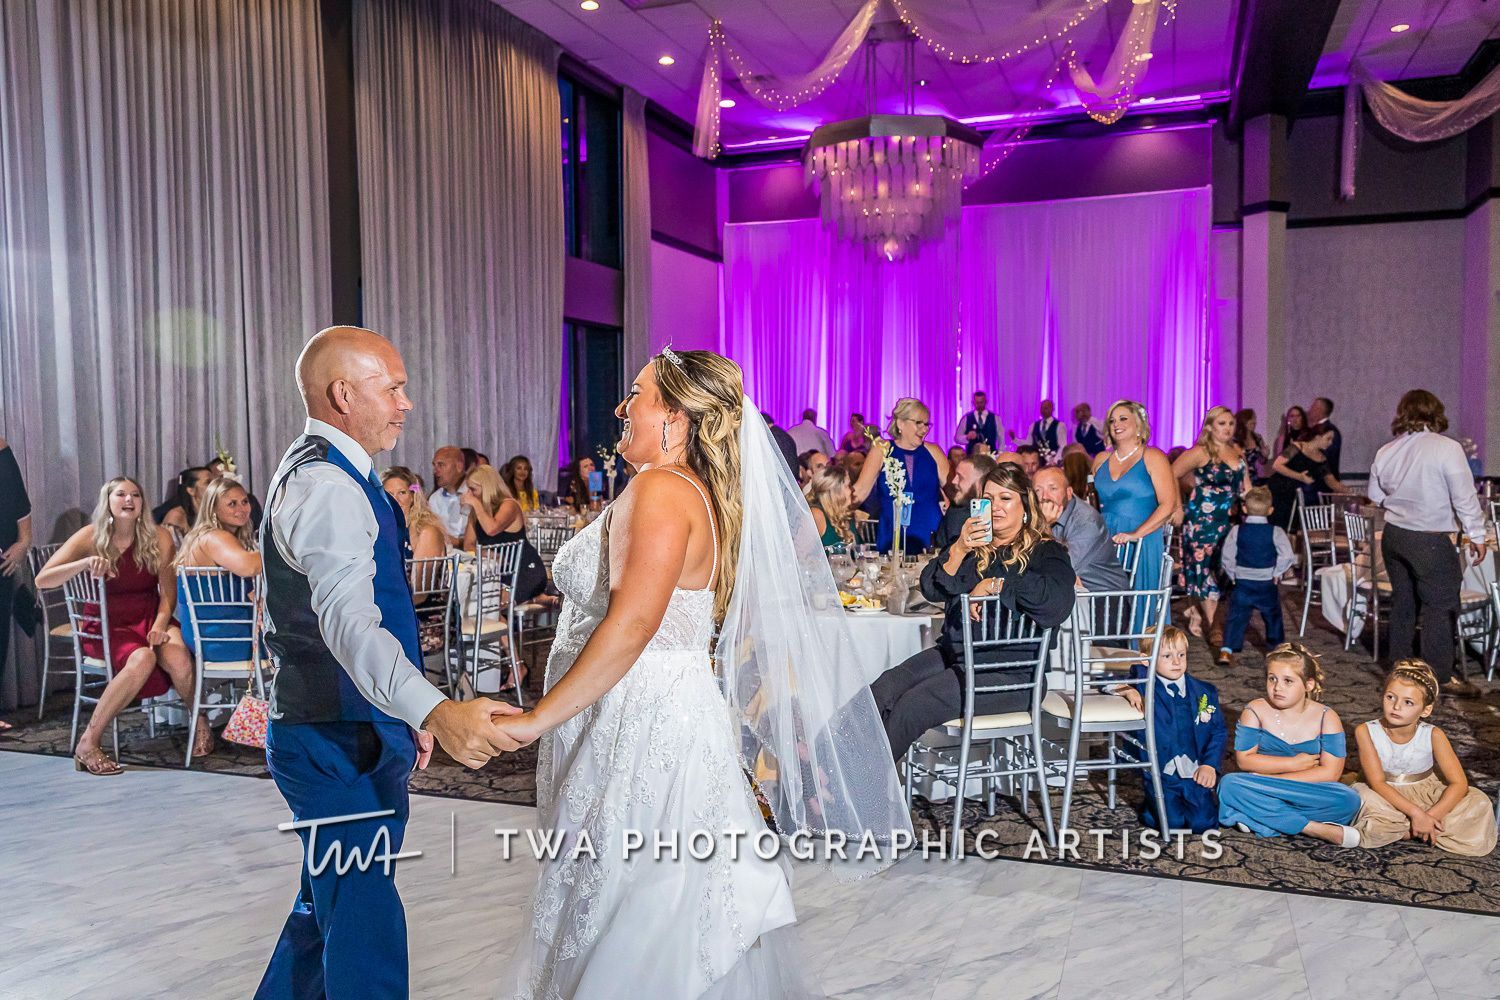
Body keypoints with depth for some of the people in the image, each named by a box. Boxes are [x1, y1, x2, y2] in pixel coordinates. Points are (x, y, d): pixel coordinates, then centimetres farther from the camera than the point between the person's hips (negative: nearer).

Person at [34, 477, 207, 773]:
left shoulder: (158, 537, -1)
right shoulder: (91, 537, -5)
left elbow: (168, 591, -1)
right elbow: (41, 580, -13)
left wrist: (159, 626, -18)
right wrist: (84, 563, -30)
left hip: (150, 618, 2)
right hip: (106, 626, -2)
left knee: (178, 658, -32)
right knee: (142, 658, -35)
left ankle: (200, 722, -4)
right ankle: (88, 743, -23)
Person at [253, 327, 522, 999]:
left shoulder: (316, 472, 15)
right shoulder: (329, 487, -20)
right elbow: (349, 622, -36)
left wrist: (404, 714, 25)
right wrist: (435, 711, -50)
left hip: (344, 731, 11)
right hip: (338, 742, -11)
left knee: (331, 905, 22)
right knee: (366, 922, -6)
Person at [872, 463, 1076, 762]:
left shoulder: (1045, 552, 3)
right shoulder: (972, 543, 20)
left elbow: (1058, 602, -20)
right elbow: (931, 589, 5)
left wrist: (995, 585, -13)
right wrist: (959, 550, -11)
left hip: (1010, 671, -6)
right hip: (953, 652, 6)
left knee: (913, 705, -26)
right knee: (881, 691, -22)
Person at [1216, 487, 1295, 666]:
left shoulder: (1236, 531, -5)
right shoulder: (1275, 532, -7)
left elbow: (1226, 558, -6)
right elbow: (1287, 556, -15)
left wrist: (1233, 575, 6)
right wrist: (1276, 574, -2)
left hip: (1242, 584, 0)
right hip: (1267, 585, 0)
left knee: (1236, 617, 1)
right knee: (1273, 617, 18)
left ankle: (1227, 650, -10)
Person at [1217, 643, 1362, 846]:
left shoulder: (1326, 717, -3)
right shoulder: (1255, 711, -1)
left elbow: (1330, 773, -12)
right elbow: (1244, 759, -6)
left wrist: (1269, 781, -17)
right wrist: (1294, 764, -11)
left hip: (1308, 797, 0)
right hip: (1261, 793, 0)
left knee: (1349, 800, -29)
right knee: (1229, 784, -31)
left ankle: (1264, 821, -26)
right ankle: (1314, 828, -28)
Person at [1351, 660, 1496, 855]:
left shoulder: (1432, 735, -14)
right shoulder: (1366, 732, -19)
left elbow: (1459, 783, -15)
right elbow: (1377, 783, -21)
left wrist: (1431, 815, -28)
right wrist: (1415, 813, -31)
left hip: (1425, 793, 3)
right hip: (1386, 795, -3)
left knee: (1479, 802, -19)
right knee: (1364, 797, -36)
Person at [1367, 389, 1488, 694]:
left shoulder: (1385, 452, 2)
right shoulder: (1447, 448, -15)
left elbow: (1376, 495, 13)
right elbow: (1465, 497, -11)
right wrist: (1476, 535, -2)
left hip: (1394, 535, 6)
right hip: (1431, 540, -6)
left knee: (1403, 601, 16)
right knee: (1440, 606, 3)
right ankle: (1439, 675, 6)